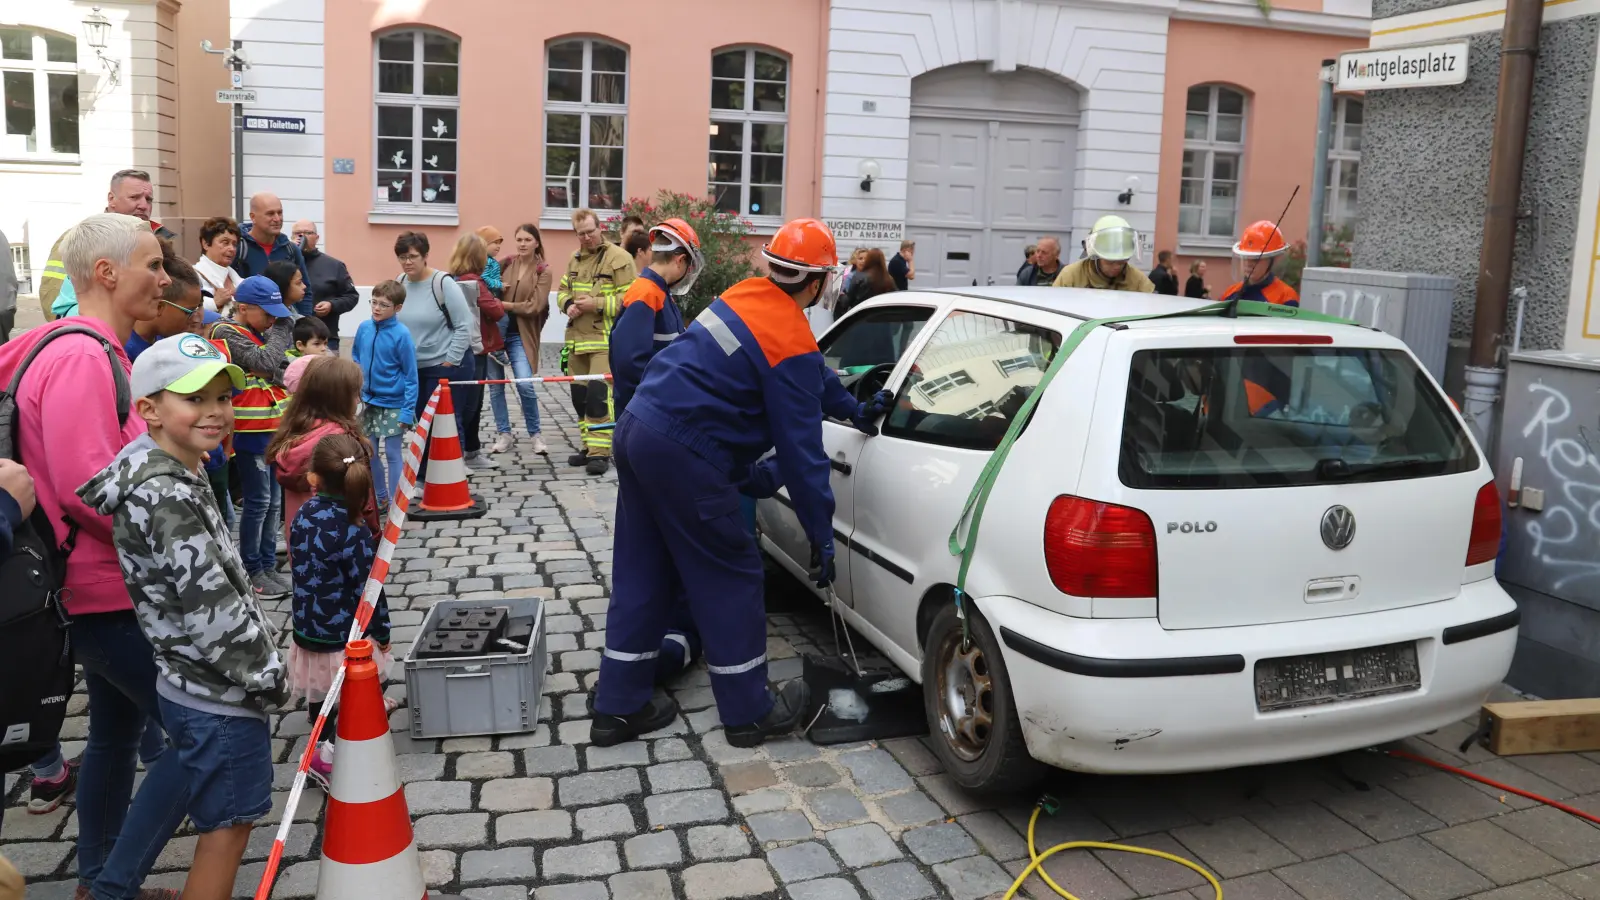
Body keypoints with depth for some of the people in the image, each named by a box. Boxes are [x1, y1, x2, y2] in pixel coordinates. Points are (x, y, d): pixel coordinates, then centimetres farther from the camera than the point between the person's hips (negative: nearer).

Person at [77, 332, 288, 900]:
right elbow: (210, 606, -24)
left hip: (197, 683, 9)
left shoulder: (174, 477, 7)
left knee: (225, 823, 21)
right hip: (219, 697, -9)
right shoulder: (168, 496, -23)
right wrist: (270, 675, -13)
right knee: (227, 826, 4)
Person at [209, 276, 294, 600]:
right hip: (249, 433, -7)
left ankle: (268, 564, 20)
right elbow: (268, 363, -24)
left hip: (273, 430, 7)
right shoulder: (227, 334, -12)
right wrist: (280, 330, -11)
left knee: (274, 501, 10)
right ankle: (252, 570, 9)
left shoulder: (264, 332, 13)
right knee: (258, 501, -2)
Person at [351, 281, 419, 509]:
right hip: (368, 402, 6)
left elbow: (411, 376, -14)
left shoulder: (401, 335, -17)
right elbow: (355, 357, 15)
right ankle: (381, 497, 30)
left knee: (390, 454, 2)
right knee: (372, 453, 15)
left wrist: (408, 411, -16)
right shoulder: (364, 328, -2)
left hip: (393, 405, -6)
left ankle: (394, 502, 14)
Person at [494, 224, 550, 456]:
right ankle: (503, 433, 20)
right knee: (495, 385, 6)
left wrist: (504, 304, -14)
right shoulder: (506, 264, 7)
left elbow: (535, 306, -11)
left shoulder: (543, 271, -2)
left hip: (520, 335, -3)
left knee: (525, 385, -12)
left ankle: (535, 434, 6)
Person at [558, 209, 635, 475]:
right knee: (580, 395, 12)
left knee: (599, 394, -14)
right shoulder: (575, 259, 15)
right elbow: (562, 290, 24)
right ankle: (590, 447, 23)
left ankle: (600, 452, -8)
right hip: (577, 339, 8)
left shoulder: (619, 258, -9)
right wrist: (568, 304, 1)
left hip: (606, 340, -8)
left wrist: (597, 304, -19)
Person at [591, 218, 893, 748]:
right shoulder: (792, 342, -13)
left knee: (644, 573, 15)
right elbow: (801, 449, -12)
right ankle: (748, 712, 17)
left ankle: (619, 707, 24)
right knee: (730, 579, 5)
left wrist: (855, 410, 36)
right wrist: (822, 536, -5)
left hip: (637, 429, 9)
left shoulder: (746, 296, 13)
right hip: (685, 456, -9)